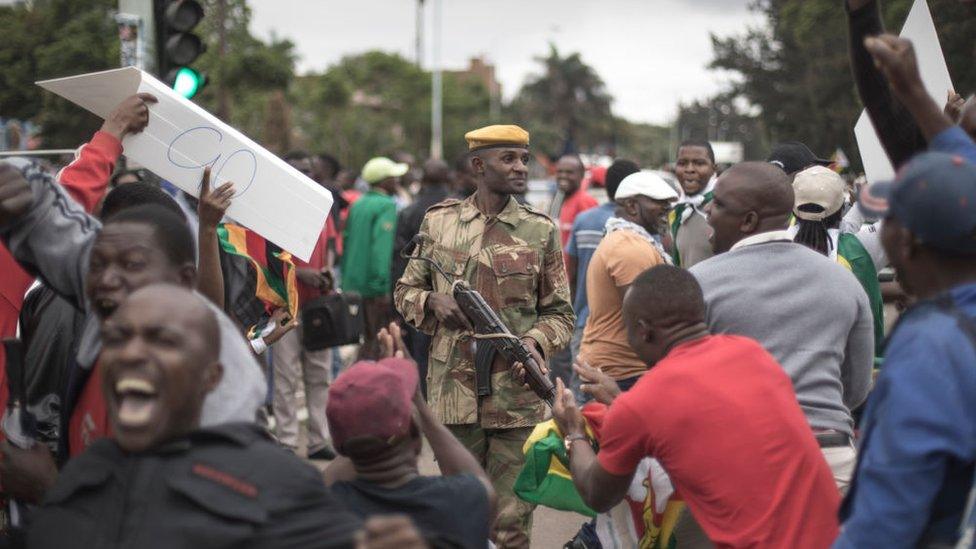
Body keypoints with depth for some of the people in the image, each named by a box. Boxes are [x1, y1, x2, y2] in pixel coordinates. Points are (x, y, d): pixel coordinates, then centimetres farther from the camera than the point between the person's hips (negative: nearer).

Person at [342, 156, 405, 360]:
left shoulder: (357, 205, 13)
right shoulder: (387, 206, -11)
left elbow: (347, 243, 17)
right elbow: (382, 247, -20)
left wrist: (346, 280, 22)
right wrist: (382, 287, -20)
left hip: (354, 284, 8)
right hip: (375, 286, -8)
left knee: (368, 340, 16)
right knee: (380, 343, -4)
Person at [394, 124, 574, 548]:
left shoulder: (541, 231, 3)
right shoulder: (438, 221, 6)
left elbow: (560, 313, 8)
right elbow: (405, 291, 15)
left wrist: (535, 342, -13)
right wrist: (433, 301, -7)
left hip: (517, 394, -1)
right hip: (453, 389, 1)